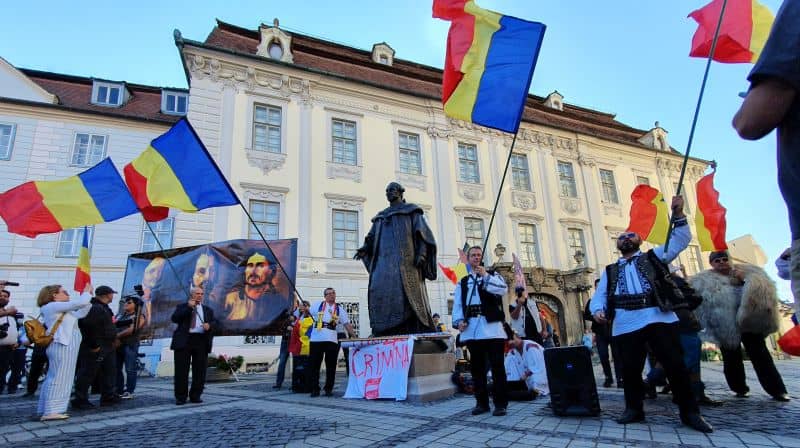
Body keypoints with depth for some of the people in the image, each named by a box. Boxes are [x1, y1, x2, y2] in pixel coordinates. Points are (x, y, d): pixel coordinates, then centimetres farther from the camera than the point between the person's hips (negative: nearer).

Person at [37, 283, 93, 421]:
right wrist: (87, 292, 1)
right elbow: (79, 303, -17)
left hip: (64, 346, 10)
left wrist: (88, 297, 18)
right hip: (62, 346, -10)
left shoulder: (61, 309, 20)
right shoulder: (53, 306, -9)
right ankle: (51, 411, -9)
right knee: (59, 378, -10)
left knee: (54, 378, 12)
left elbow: (80, 313, 20)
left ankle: (47, 410, 17)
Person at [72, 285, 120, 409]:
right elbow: (87, 326, -28)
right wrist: (94, 345, -24)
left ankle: (109, 396, 23)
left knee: (110, 372, 15)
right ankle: (80, 400, 9)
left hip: (107, 347, 11)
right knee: (87, 374, 0)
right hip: (96, 349, -11)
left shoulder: (104, 308, 15)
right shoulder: (95, 308, -20)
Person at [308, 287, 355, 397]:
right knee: (314, 365, 3)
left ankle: (328, 389, 17)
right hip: (316, 340, -1)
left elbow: (347, 324, 9)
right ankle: (314, 389, 13)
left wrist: (354, 336, 4)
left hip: (332, 340, 1)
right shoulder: (317, 305, 9)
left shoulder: (339, 309, 11)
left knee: (331, 366, 5)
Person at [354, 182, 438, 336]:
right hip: (384, 261, 5)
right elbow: (371, 237, 21)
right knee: (379, 291, -14)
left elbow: (423, 232, 2)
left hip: (405, 260, -4)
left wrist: (421, 253, -13)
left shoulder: (411, 211, 14)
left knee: (405, 295, -18)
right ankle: (385, 337, -15)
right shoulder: (380, 216, 28)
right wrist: (364, 248, -1)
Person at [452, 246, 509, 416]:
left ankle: (500, 403, 5)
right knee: (477, 367, 7)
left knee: (497, 366, -3)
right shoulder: (462, 282, 20)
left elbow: (503, 289, -8)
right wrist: (459, 321, -6)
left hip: (492, 326, -3)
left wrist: (485, 276, -13)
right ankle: (481, 402, 16)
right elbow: (457, 304, 10)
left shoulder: (492, 275, 12)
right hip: (472, 328, 3)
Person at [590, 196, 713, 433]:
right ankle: (633, 409, 19)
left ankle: (690, 413, 14)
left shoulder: (653, 257, 20)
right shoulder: (610, 270, 22)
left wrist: (678, 214, -4)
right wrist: (598, 310, -8)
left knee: (675, 365, -1)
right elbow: (599, 295, 13)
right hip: (626, 324, 2)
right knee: (630, 368, 3)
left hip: (659, 318, -1)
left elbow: (680, 240, 10)